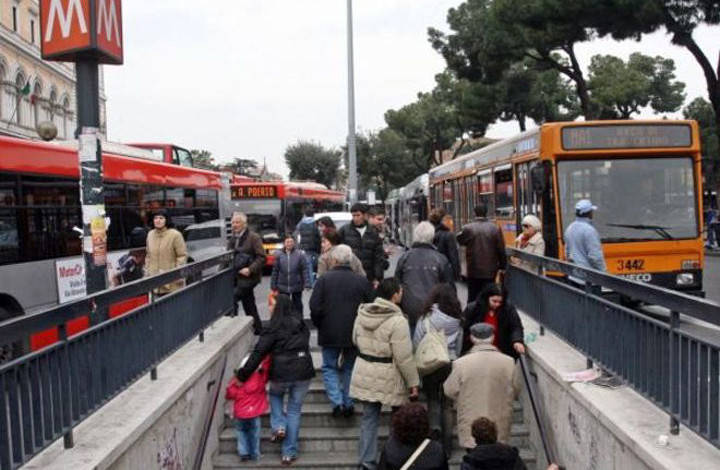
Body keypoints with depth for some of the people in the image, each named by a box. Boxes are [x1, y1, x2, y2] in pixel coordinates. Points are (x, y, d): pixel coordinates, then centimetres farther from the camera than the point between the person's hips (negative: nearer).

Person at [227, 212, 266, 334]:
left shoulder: (253, 237, -9)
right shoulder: (232, 238, 12)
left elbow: (261, 257, -14)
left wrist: (250, 269, -23)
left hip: (248, 277, -7)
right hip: (237, 277, 8)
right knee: (248, 302, 13)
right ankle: (257, 328, 23)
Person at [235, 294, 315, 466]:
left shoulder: (274, 329, -7)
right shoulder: (301, 325, 10)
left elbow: (258, 354, -10)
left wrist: (242, 375, -5)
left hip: (281, 373, -4)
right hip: (303, 371, 4)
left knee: (275, 394, 29)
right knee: (294, 410, 13)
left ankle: (278, 426, 10)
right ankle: (289, 453, 15)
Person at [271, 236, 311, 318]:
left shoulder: (300, 254, -8)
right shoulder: (279, 255, -3)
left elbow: (305, 270, -10)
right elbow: (275, 271, 1)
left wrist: (307, 284, -16)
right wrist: (273, 285, 2)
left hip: (296, 286, -1)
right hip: (283, 286, 1)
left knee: (297, 305, 12)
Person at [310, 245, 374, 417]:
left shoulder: (324, 279, -8)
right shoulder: (362, 281, -2)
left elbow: (315, 308, -10)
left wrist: (320, 326, 6)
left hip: (329, 334, -2)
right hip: (354, 335, 2)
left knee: (329, 368, 11)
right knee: (349, 368, 16)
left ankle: (337, 402, -3)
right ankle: (348, 404, 14)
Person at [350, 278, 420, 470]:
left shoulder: (362, 313, 0)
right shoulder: (397, 321, -22)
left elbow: (356, 340, 15)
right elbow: (404, 358, -20)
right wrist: (413, 382, -11)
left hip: (365, 374, 6)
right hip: (389, 379, -5)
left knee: (369, 418, 14)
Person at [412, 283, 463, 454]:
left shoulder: (427, 317, -11)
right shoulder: (457, 321, -2)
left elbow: (416, 342, -6)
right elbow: (459, 346, 8)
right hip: (450, 364, 3)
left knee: (432, 399, 17)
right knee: (446, 403, 12)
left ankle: (435, 427, -9)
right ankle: (447, 444, 13)